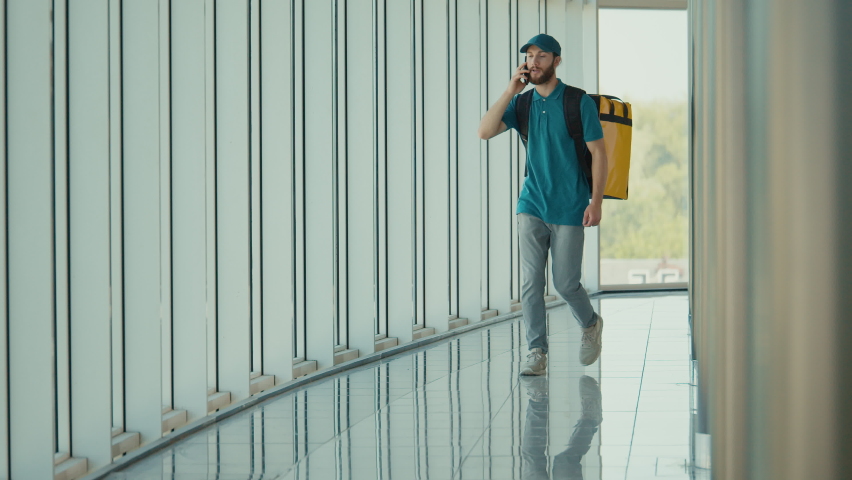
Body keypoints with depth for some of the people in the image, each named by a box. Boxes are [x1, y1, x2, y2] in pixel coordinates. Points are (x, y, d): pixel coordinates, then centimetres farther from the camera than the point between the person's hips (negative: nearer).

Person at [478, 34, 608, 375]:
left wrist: (596, 202, -12)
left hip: (569, 209, -3)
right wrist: (511, 91, -11)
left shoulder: (579, 103, -5)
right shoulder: (522, 104, 6)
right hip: (532, 206, 3)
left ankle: (590, 325, 31)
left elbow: (598, 153, -5)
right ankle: (537, 353, 1)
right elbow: (485, 131, -7)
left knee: (566, 284, 2)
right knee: (531, 281, -4)